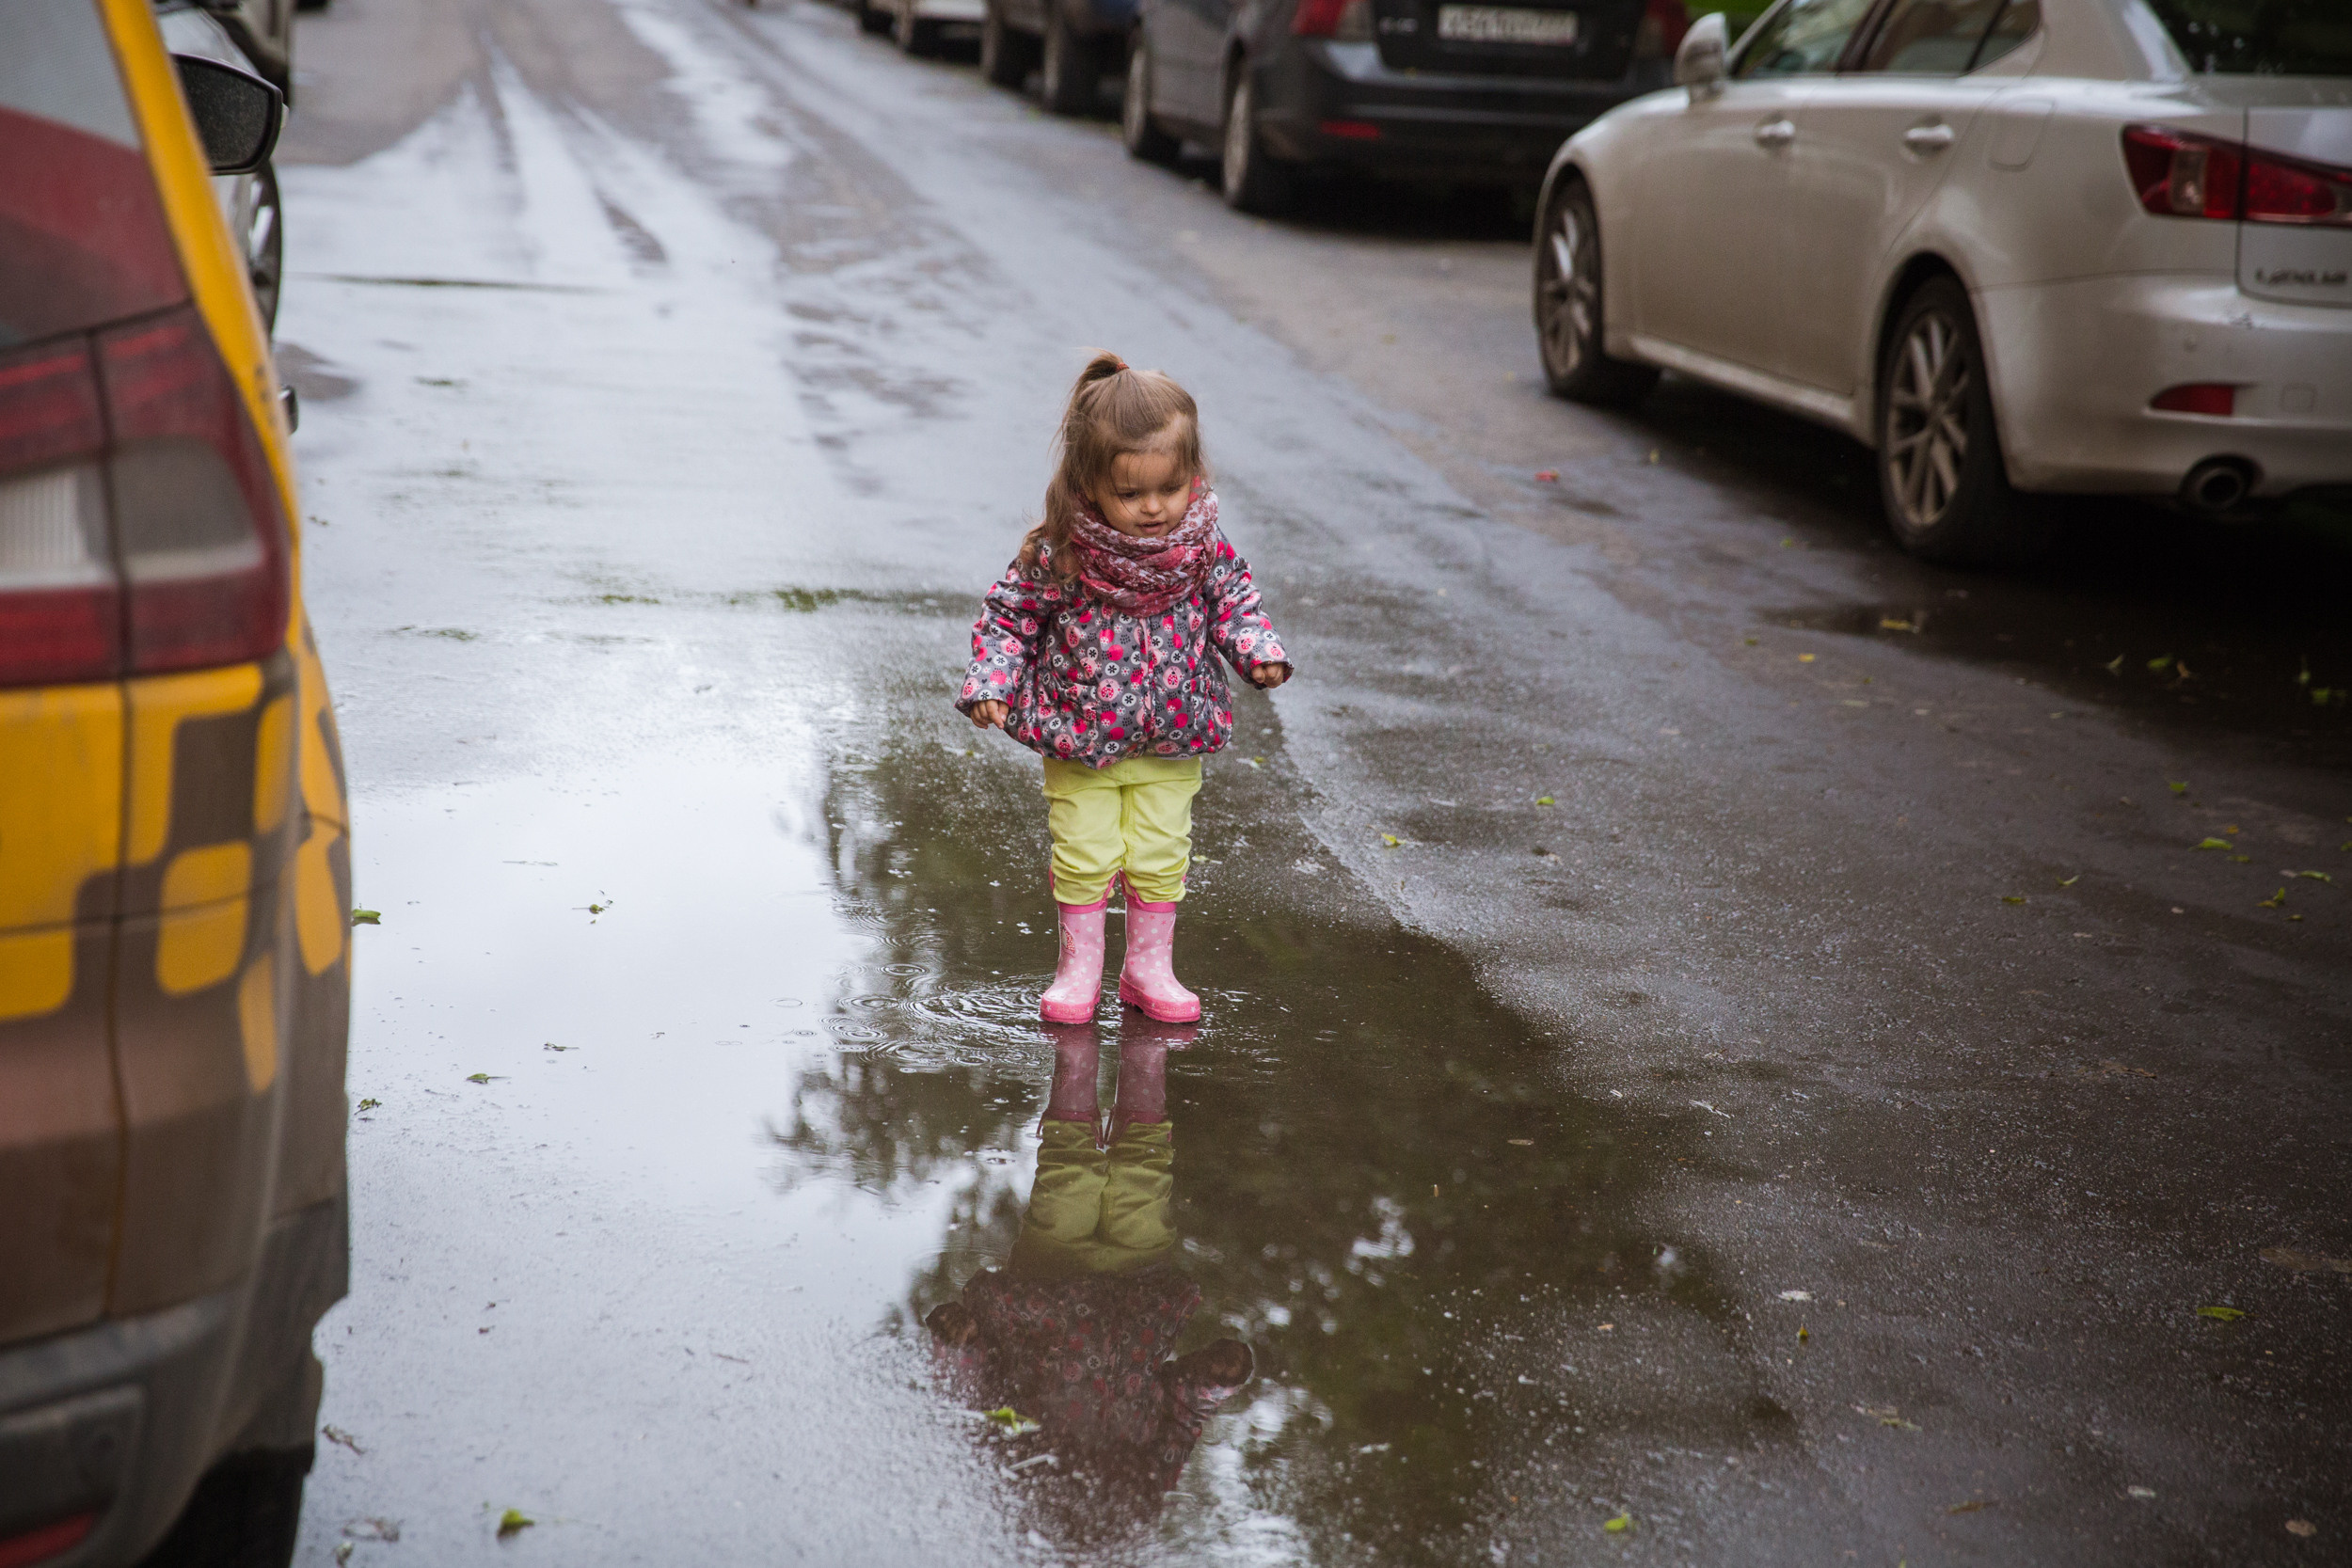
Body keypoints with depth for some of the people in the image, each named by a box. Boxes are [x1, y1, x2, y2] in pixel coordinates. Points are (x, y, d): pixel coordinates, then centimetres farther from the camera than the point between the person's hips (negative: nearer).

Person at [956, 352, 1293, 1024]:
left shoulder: (1201, 541, -12)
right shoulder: (1058, 553, -20)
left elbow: (1233, 598, 5)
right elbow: (1009, 614, -7)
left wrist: (1257, 650, -12)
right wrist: (990, 684, -20)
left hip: (1173, 741, 2)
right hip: (1080, 740, -2)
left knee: (1160, 856, 10)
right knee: (1084, 857, 5)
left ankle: (1149, 966, 28)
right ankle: (1078, 967, 24)